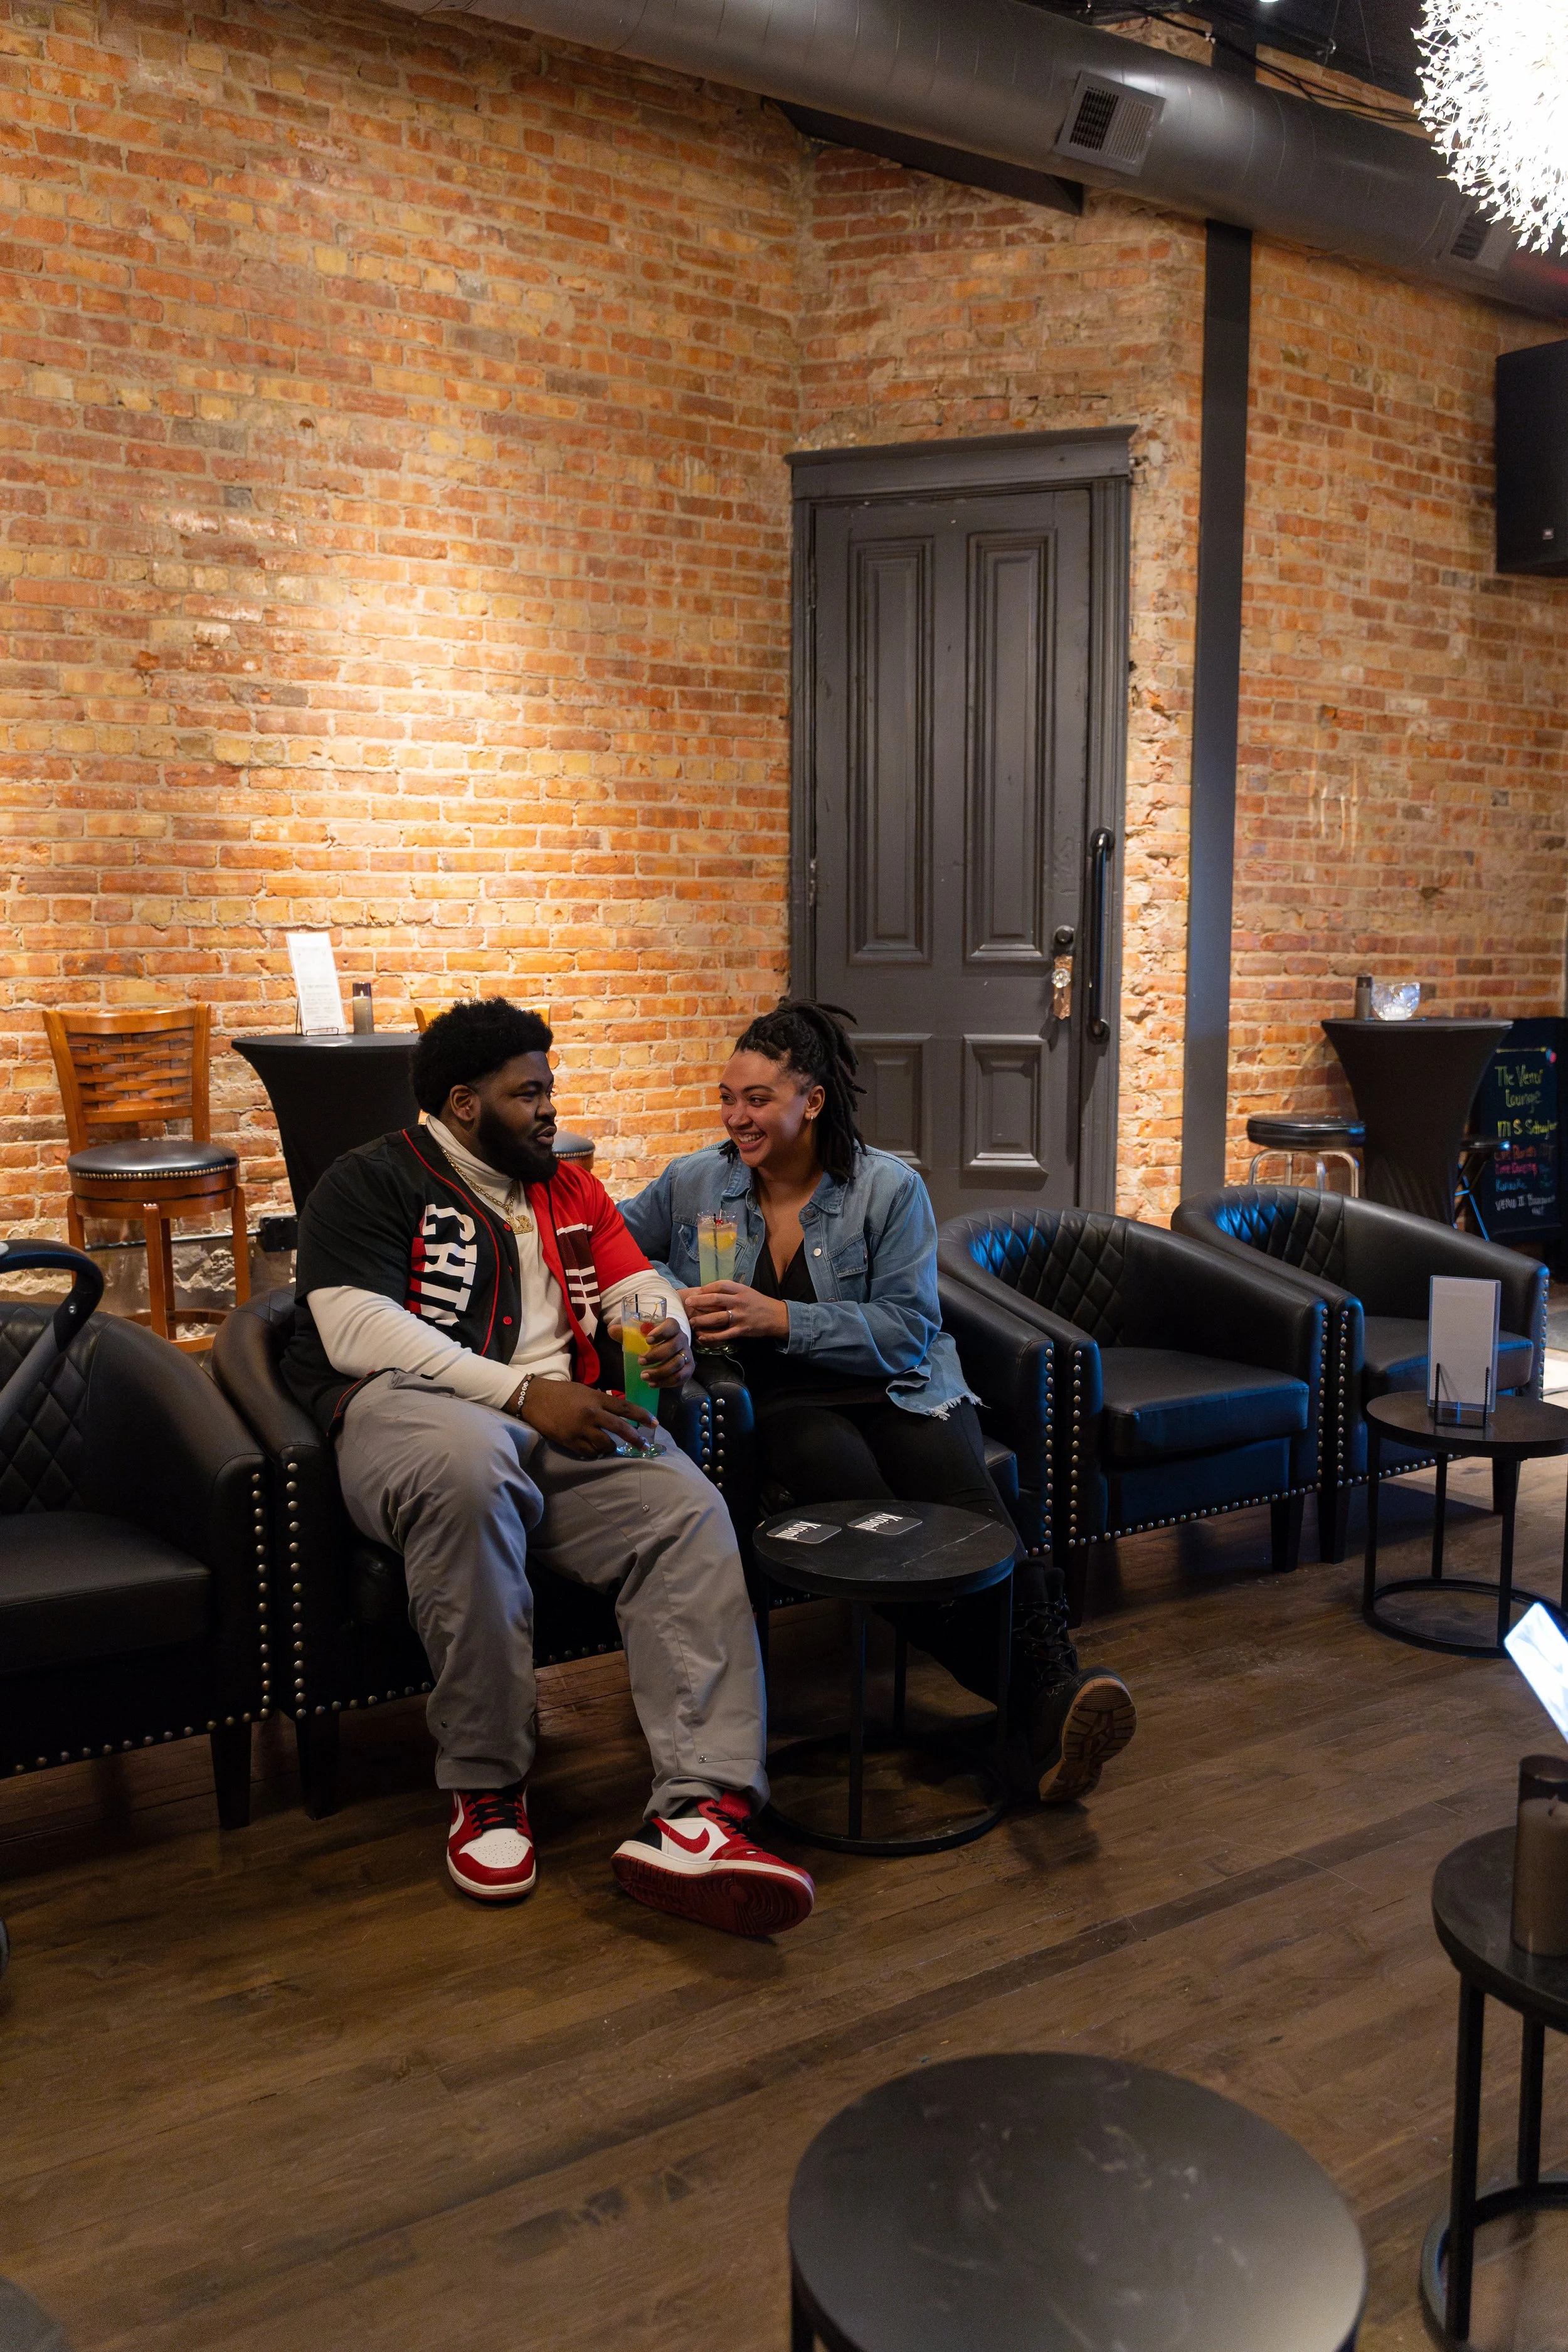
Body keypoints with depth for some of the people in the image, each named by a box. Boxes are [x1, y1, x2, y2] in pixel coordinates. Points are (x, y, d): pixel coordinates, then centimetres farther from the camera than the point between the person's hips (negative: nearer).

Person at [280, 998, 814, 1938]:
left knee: (690, 1515, -25)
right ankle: (487, 1787, -23)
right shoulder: (373, 1182, 8)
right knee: (469, 1467, -40)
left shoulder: (572, 1191, 27)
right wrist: (524, 1393, -16)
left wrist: (668, 1338, -7)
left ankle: (696, 1811, -36)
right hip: (412, 1404, -5)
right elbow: (356, 1328, -7)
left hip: (570, 1420, 5)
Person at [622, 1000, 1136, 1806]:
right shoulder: (694, 1184, 9)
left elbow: (907, 1330, -4)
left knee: (964, 1499, -34)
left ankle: (1055, 1687, -48)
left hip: (895, 1386, 0)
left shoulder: (890, 1188, 2)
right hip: (786, 1402, 0)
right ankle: (1038, 1703, -41)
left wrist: (779, 1317, -15)